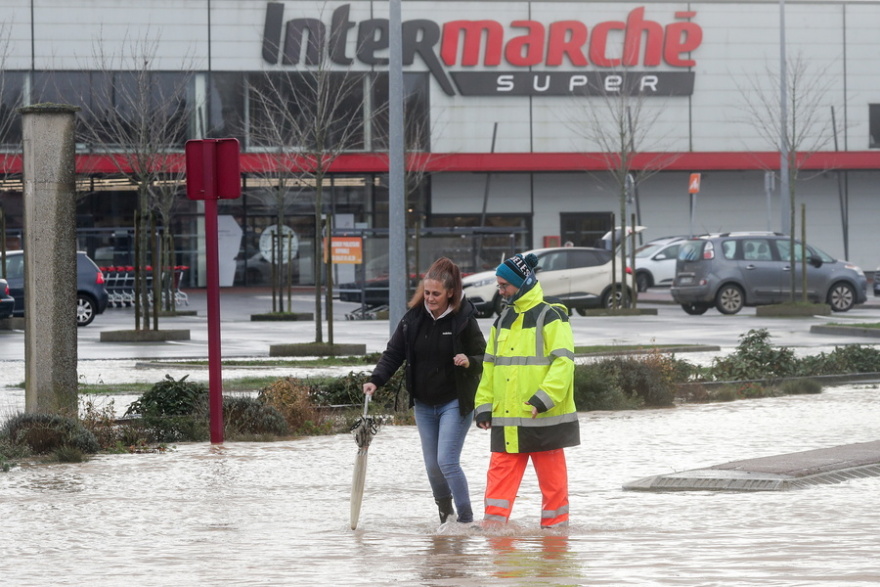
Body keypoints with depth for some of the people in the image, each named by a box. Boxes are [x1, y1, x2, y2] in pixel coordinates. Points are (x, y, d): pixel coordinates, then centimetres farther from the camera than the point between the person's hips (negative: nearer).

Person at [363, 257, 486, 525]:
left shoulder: (464, 319, -10)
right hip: (423, 404, 5)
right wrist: (376, 380, -11)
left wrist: (469, 362, -26)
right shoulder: (414, 318, 0)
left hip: (455, 402, -5)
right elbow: (394, 353, 3)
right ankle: (445, 513, 27)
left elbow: (483, 359, -4)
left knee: (447, 461, -14)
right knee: (432, 465, 8)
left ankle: (466, 519, -5)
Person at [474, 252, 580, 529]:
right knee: (501, 471, 0)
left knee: (551, 475, 3)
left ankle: (555, 524, 13)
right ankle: (493, 521, -2)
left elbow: (563, 362, -14)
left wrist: (543, 399, -23)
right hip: (506, 418, 6)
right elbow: (490, 366, 19)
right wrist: (484, 405, 11)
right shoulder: (503, 321, 15)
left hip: (543, 417, -6)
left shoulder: (551, 318, -7)